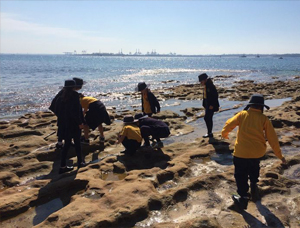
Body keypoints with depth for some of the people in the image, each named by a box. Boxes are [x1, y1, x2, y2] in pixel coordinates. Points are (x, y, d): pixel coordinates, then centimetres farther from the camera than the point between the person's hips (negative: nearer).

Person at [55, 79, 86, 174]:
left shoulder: (60, 97, 3)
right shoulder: (74, 95, -15)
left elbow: (57, 110, 7)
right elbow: (76, 111, -20)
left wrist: (61, 120, 18)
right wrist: (80, 122, -12)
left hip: (63, 124, 6)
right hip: (73, 124, -5)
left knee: (67, 144, 14)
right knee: (77, 142, 13)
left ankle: (63, 166, 13)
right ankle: (80, 162, 28)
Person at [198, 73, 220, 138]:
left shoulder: (211, 86, -19)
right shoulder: (206, 86, 10)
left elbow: (215, 96, -21)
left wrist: (212, 105, -20)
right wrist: (204, 104, 12)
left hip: (211, 106, -10)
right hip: (207, 105, 10)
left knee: (206, 118, -10)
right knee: (209, 119, 14)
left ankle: (209, 133, -1)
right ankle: (210, 133, 22)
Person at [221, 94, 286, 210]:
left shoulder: (242, 114, -2)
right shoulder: (264, 119, 0)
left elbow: (229, 124, 4)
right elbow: (272, 138, 0)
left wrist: (224, 133, 26)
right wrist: (279, 155, 8)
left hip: (241, 152, -2)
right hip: (258, 152, 2)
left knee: (241, 175, 11)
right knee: (254, 168, 33)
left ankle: (243, 198, 15)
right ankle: (254, 184, 34)